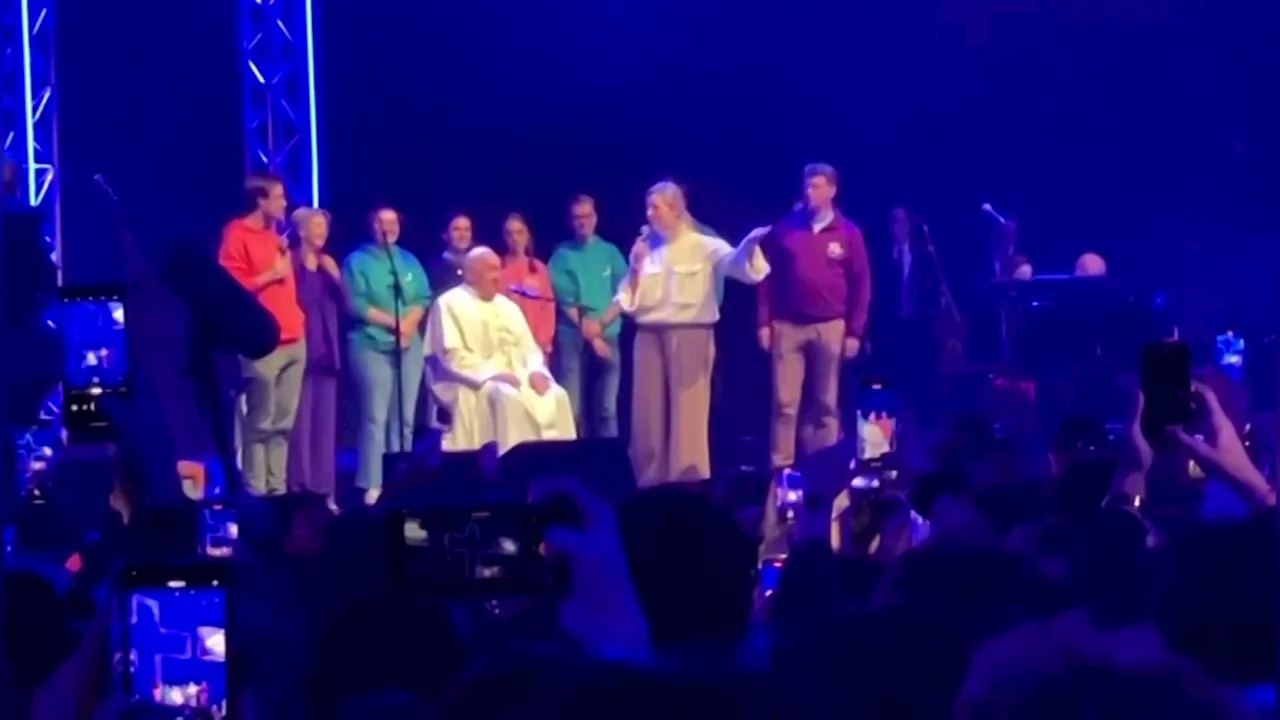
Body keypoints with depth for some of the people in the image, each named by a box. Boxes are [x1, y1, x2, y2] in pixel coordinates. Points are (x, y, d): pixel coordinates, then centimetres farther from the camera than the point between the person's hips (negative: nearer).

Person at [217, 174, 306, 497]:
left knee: (283, 422, 7)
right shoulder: (237, 237, -6)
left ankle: (277, 488, 11)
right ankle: (256, 492, -5)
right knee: (260, 422, -7)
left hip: (294, 341, 8)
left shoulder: (275, 237, 20)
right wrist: (271, 274, -13)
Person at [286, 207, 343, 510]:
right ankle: (298, 488, -7)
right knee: (301, 421, -9)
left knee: (325, 421, 7)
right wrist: (308, 269, -15)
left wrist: (335, 276, -4)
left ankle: (323, 488, 11)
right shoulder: (292, 262, -5)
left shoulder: (328, 263, 15)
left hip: (326, 350, 7)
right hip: (302, 348, -7)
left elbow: (343, 303, 9)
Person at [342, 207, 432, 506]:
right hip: (372, 345, -5)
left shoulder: (409, 260, 15)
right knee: (375, 417, -8)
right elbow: (356, 304, -10)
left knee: (404, 417, 6)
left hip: (409, 345, 5)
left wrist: (409, 323, -12)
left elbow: (423, 298, 7)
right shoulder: (357, 261, 0)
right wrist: (393, 323, -14)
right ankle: (373, 484, -8)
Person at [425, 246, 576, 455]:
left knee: (556, 396, -18)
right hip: (471, 383, -6)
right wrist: (493, 373, -21)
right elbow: (452, 356, -12)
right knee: (508, 397, -36)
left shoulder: (507, 307, 19)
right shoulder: (450, 304, -2)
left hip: (515, 378, 6)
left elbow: (529, 347, 17)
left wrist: (536, 371, -6)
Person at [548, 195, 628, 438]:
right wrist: (588, 332, -8)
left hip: (608, 335, 2)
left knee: (607, 408, 0)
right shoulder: (562, 254, 5)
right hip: (572, 337, -2)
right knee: (573, 409, -7)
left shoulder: (610, 252, 11)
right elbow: (565, 301, -1)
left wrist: (600, 323, -10)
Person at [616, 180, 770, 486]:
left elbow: (736, 262, -19)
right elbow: (630, 303, 10)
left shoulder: (704, 247, 0)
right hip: (649, 336, 4)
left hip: (691, 335, -4)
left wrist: (749, 243, -39)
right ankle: (650, 483, 13)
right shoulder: (645, 250, 12)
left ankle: (689, 485, 0)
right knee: (648, 415, 6)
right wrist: (635, 267, -4)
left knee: (688, 413, -4)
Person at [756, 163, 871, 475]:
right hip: (787, 326, 0)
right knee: (785, 402, -3)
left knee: (826, 404, 6)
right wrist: (764, 321, 0)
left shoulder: (848, 233, 3)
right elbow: (767, 276, 6)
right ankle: (780, 469, 0)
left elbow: (861, 284, 3)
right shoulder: (785, 228, 4)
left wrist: (855, 331, -1)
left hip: (830, 327, 0)